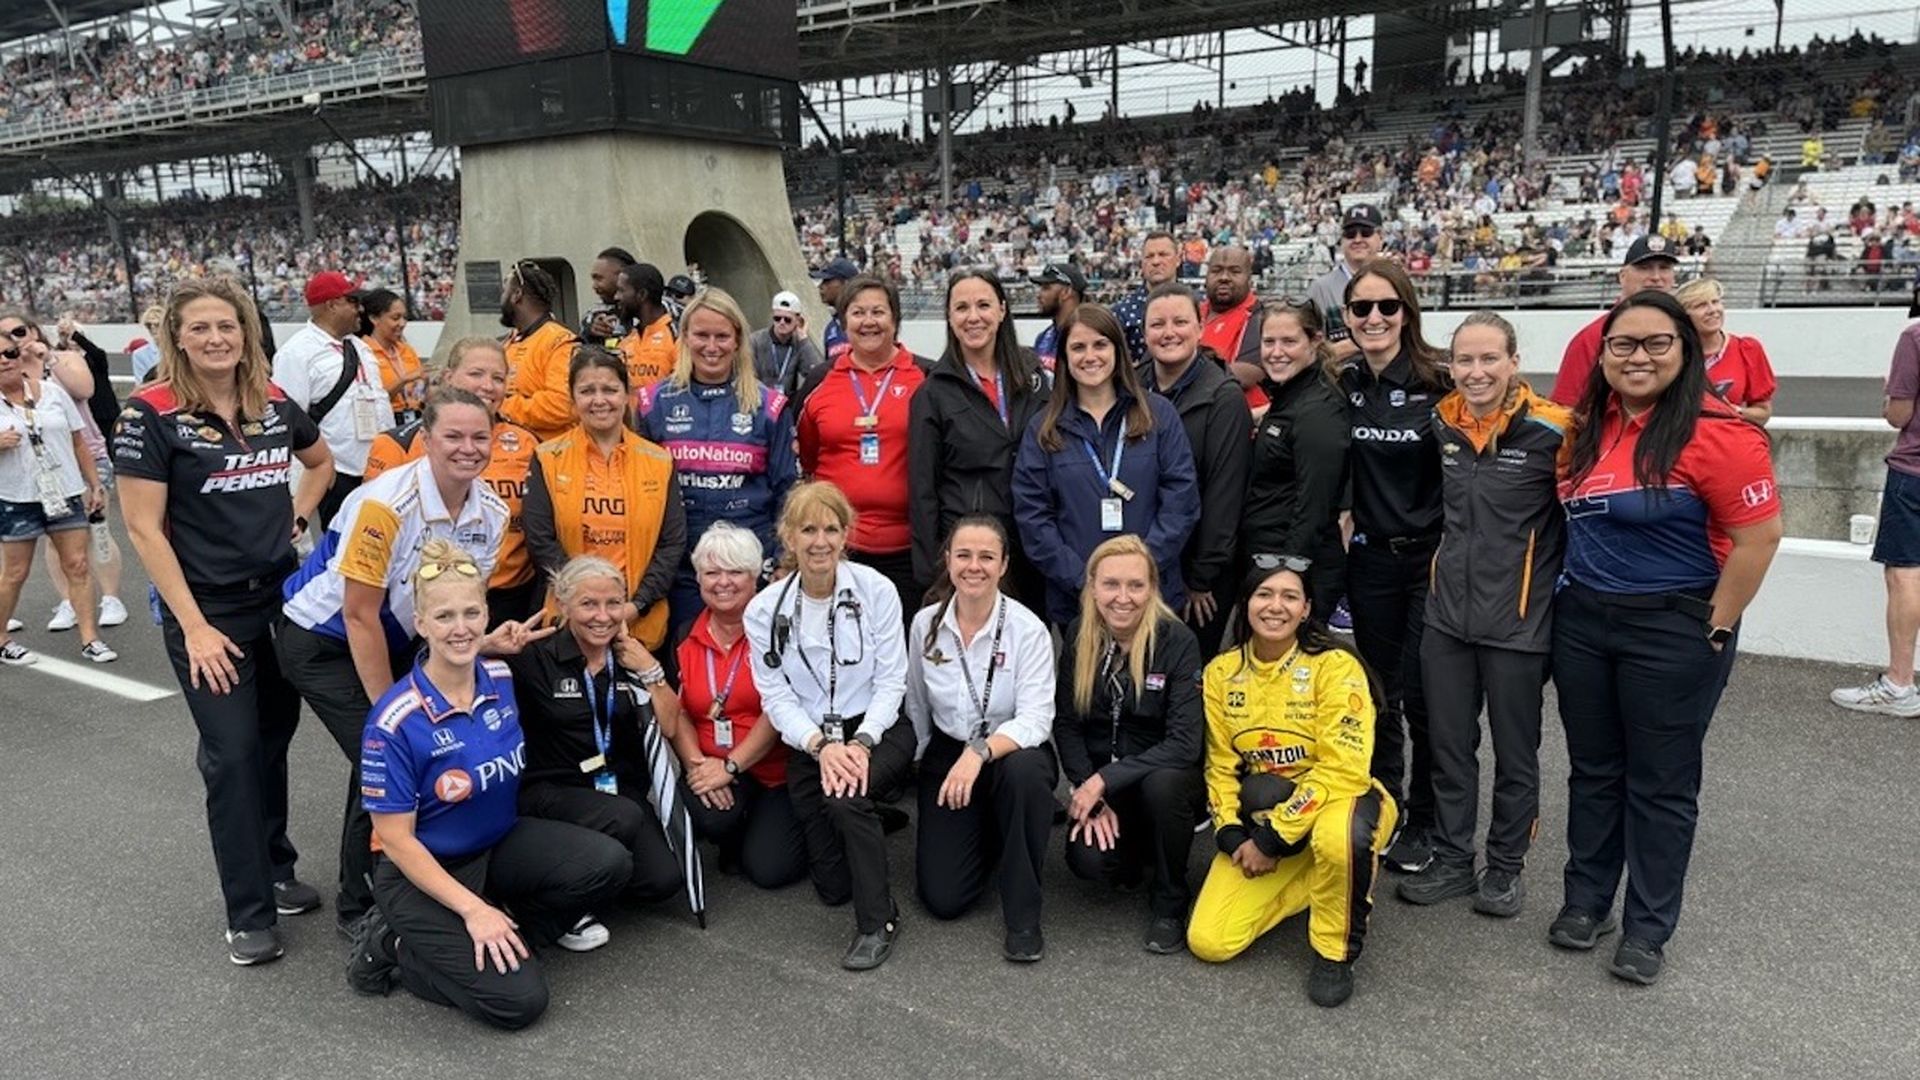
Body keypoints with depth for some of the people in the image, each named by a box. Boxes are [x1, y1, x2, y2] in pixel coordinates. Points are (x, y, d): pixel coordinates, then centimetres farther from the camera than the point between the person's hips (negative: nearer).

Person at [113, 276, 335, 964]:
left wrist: (296, 516, 7)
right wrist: (193, 626, -14)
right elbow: (144, 529, -12)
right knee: (232, 755, -2)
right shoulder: (152, 413, -11)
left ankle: (276, 872, 32)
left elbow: (320, 461, 24)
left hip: (282, 600, 5)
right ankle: (248, 914, 11)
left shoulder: (274, 405, 3)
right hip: (207, 611, -5)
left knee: (273, 740, 14)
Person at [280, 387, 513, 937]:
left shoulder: (491, 513, -10)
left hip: (397, 641, 6)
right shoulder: (385, 504, -29)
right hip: (322, 642, -6)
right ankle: (358, 906, 6)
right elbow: (359, 616, -24)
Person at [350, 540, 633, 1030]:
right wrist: (472, 908, -21)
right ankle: (396, 948, 3)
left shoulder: (501, 678, -6)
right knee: (517, 1000, -18)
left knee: (609, 863, -18)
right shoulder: (395, 721, -24)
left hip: (499, 843, 6)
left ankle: (500, 941, 0)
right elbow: (395, 839, -19)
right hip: (423, 870, -6)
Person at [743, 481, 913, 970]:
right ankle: (868, 822, 37)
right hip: (810, 741, 2)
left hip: (877, 730, -2)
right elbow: (777, 696, -6)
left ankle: (878, 921, -13)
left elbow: (891, 681, -8)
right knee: (832, 886, 3)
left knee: (847, 797, -35)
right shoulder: (765, 609, -4)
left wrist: (862, 742, -22)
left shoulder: (876, 590, -8)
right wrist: (821, 745, -22)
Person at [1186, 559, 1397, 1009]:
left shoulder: (1335, 666, -16)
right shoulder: (1221, 672, -1)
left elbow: (1342, 769, -21)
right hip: (1260, 817, 4)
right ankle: (1308, 884, 17)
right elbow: (1220, 765, 5)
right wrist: (1231, 835, -10)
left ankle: (1336, 951, -10)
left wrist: (1272, 840, -21)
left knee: (1338, 837, -42)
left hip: (1336, 802, -4)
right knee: (1208, 942, -9)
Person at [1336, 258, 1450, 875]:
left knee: (1423, 697, 2)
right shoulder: (1343, 383, 2)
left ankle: (1425, 824, 20)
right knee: (1379, 693, 13)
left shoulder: (1439, 380, -10)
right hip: (1372, 558, 4)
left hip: (1431, 557, -4)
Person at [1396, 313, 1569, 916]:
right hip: (1447, 616, 5)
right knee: (1448, 746, 13)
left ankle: (1505, 866, 28)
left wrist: (1554, 586, -5)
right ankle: (1451, 860, 28)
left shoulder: (1550, 431, -14)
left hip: (1518, 618, -5)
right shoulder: (1441, 425, 3)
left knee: (1514, 752, 11)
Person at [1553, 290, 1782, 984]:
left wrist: (1715, 628, -14)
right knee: (1592, 770, 16)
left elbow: (1759, 535, -17)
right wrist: (1576, 588, 9)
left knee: (1660, 783, 8)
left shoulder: (1715, 432, -17)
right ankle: (1586, 901, 32)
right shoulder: (1588, 426, 4)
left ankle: (1648, 929, 23)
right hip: (1581, 620, 6)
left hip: (1673, 630, -6)